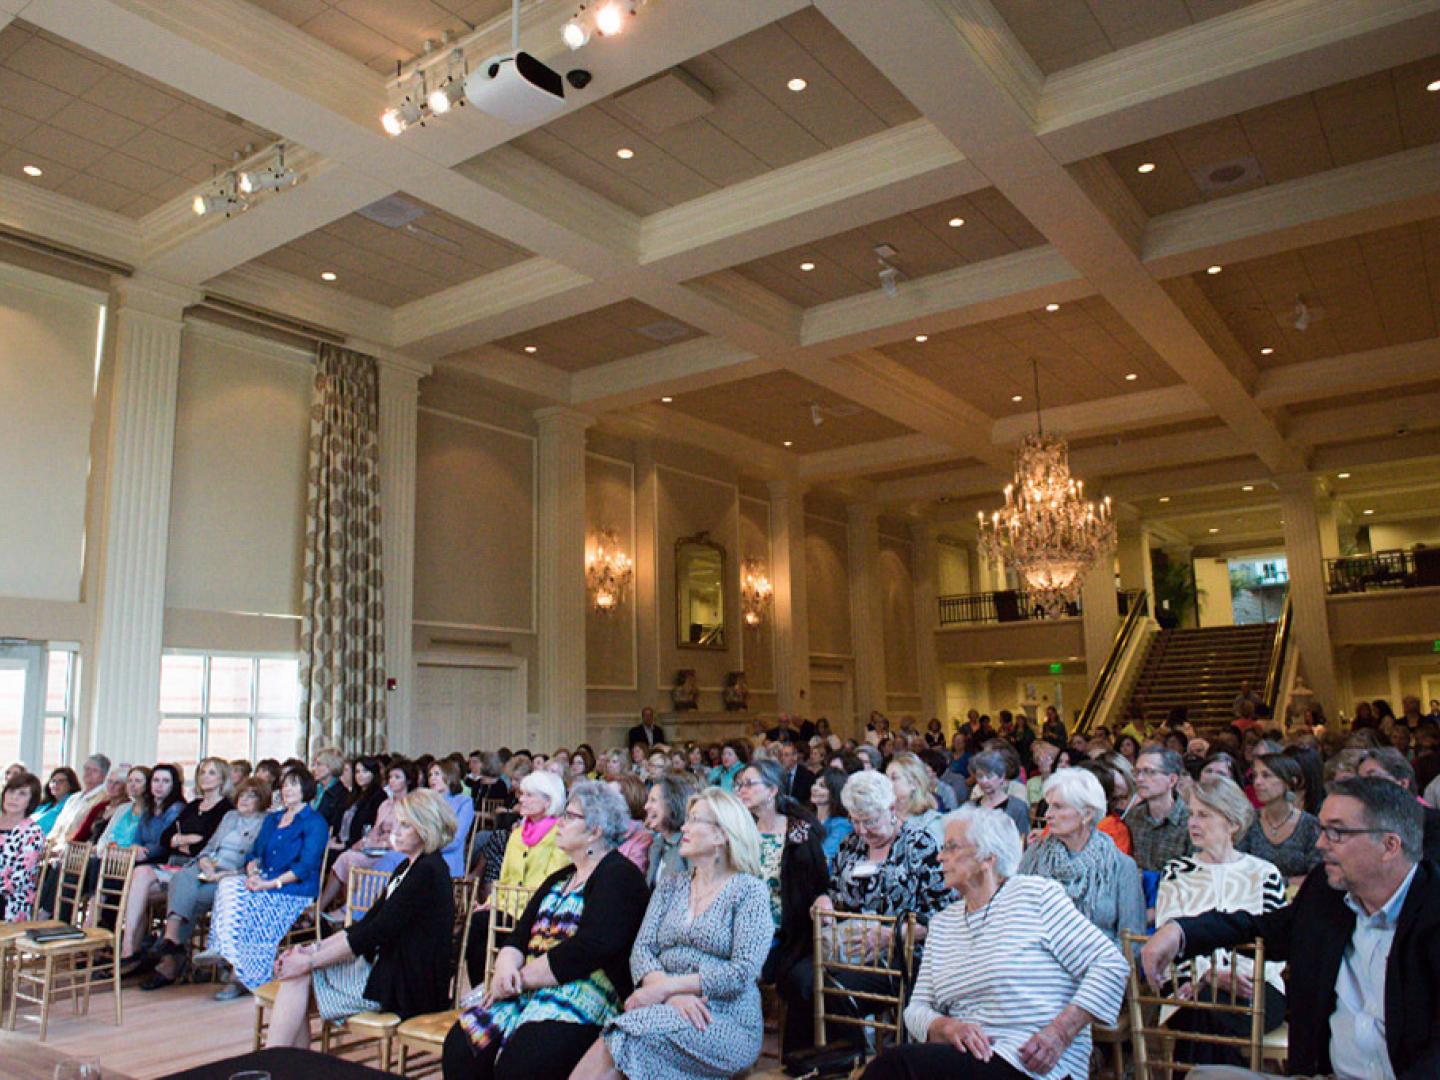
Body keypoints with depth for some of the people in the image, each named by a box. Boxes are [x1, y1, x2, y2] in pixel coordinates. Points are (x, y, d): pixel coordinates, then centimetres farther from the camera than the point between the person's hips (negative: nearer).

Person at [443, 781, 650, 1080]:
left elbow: (589, 949, -17)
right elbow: (519, 936, 16)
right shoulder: (560, 879, 22)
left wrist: (520, 977, -12)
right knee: (461, 1045, -15)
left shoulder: (620, 876, -5)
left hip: (585, 993, -7)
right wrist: (506, 968, -7)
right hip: (526, 988, 8)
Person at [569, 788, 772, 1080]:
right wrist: (672, 996, -15)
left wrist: (666, 987, -16)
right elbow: (641, 950, 6)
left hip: (728, 1023, -4)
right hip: (671, 1011, 4)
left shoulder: (750, 889, 0)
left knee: (628, 1035, -31)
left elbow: (744, 972, -11)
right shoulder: (670, 886, 17)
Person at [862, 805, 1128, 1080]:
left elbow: (1112, 965, -5)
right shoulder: (942, 923, 17)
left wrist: (1060, 1032, -16)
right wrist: (948, 1027, -10)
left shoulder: (1038, 895, 1)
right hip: (970, 1054, 5)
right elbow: (918, 1008, 13)